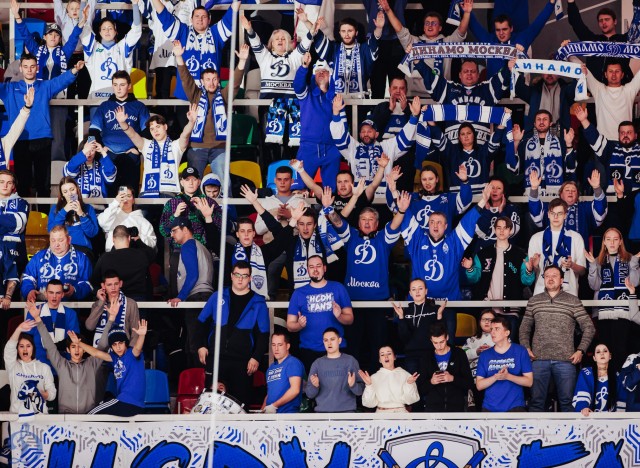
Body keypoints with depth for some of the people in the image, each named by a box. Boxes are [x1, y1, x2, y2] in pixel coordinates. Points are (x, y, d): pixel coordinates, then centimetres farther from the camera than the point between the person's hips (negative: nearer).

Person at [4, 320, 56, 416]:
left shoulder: (44, 367, 12)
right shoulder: (13, 367, 10)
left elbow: (52, 394, 8)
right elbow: (9, 348, -9)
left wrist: (38, 393, -12)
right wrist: (19, 329, -21)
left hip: (39, 414, 0)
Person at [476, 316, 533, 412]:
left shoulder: (520, 351, 2)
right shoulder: (485, 355, 7)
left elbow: (529, 381, -1)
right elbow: (479, 385, 3)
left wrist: (508, 376, -16)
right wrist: (495, 377, -15)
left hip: (515, 406, -2)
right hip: (489, 408, 2)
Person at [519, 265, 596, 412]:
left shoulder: (573, 301, 4)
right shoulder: (533, 301, 11)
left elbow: (588, 327, 6)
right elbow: (525, 327, 17)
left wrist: (580, 350, -4)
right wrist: (526, 348, 3)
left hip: (565, 360, -1)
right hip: (539, 359, 2)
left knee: (566, 401, 1)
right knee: (536, 401, 2)